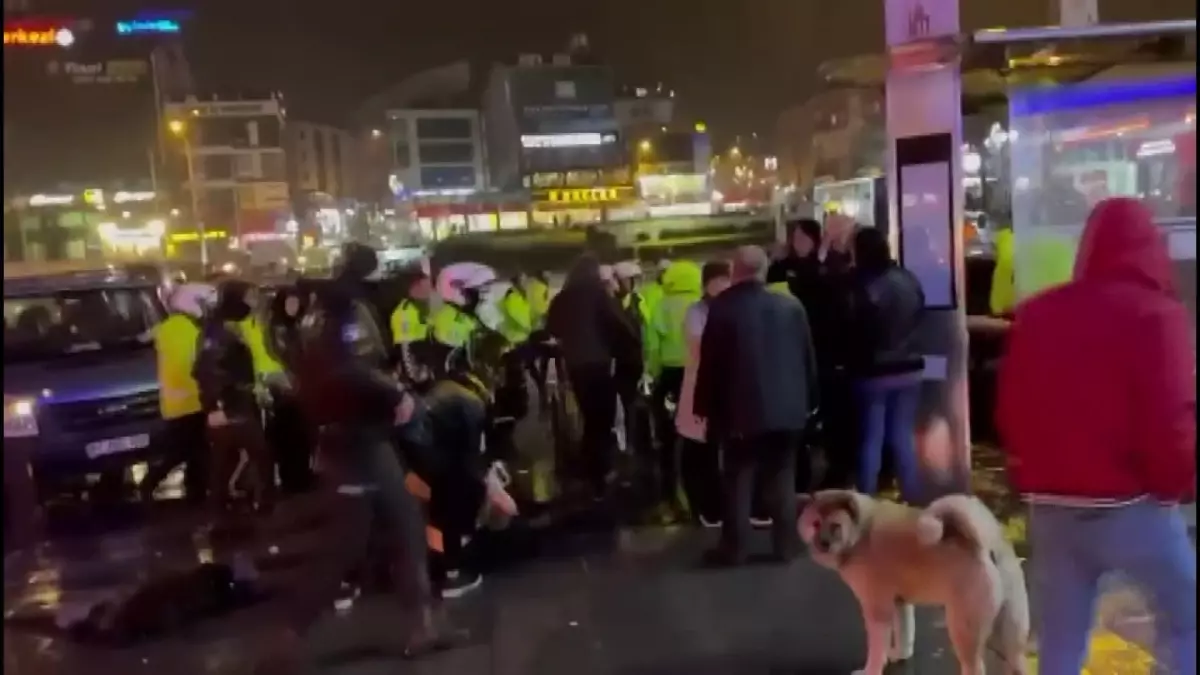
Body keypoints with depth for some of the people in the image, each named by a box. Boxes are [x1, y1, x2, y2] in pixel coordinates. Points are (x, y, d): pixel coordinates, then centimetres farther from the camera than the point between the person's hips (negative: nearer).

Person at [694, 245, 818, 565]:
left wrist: (706, 408, 4)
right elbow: (808, 358, 6)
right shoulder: (791, 305, 0)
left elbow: (709, 364, -6)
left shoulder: (721, 308, -9)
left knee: (738, 480, 6)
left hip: (740, 410, -2)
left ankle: (734, 548, 10)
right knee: (783, 478, 11)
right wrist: (809, 400, 16)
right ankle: (787, 544, 15)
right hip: (787, 408, 3)